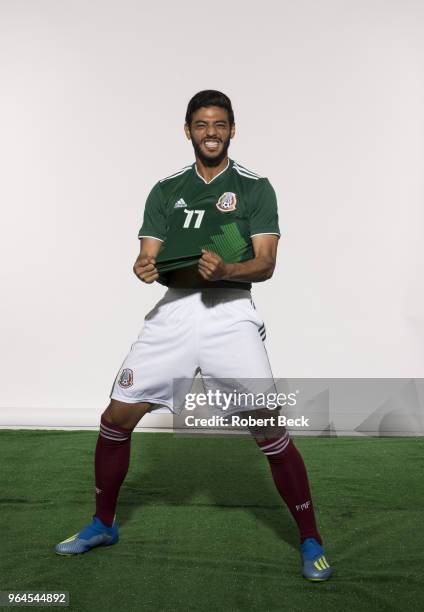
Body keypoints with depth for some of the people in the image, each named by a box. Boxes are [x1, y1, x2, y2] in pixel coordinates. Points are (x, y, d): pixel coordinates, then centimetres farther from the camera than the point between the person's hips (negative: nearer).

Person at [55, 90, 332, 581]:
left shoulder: (255, 187, 4)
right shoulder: (165, 189, 14)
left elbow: (265, 264, -4)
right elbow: (149, 256, 7)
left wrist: (225, 270, -24)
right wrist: (144, 267, -17)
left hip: (230, 311, -3)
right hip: (174, 309, 4)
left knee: (270, 430, -11)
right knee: (115, 418, 4)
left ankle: (311, 542, 11)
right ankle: (102, 524, 28)